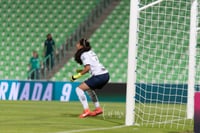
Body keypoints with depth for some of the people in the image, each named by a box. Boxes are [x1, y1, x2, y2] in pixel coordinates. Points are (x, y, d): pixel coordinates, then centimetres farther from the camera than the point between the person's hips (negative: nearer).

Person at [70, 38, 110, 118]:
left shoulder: (84, 54, -6)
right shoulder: (90, 52, 21)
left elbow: (88, 68, -18)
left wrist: (78, 75, -13)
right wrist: (82, 71, 21)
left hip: (99, 76, -9)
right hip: (105, 75, 9)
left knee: (79, 89, -5)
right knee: (89, 89, 32)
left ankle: (86, 111, -14)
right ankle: (98, 109, 29)